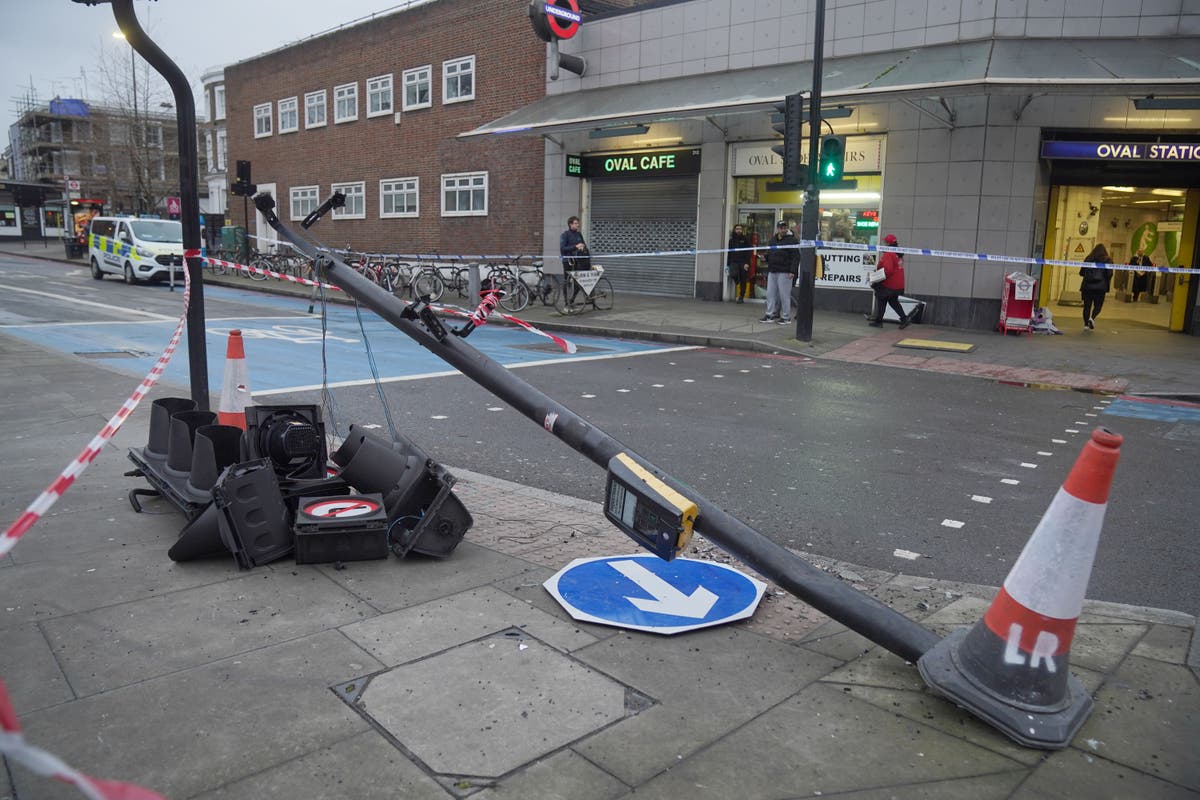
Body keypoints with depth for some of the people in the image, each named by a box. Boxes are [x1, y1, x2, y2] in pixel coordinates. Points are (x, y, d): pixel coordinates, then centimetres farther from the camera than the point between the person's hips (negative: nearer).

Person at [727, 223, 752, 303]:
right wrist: (728, 264, 10)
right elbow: (729, 253, 16)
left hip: (743, 262, -2)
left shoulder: (746, 239, 4)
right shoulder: (732, 240, 13)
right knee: (733, 274, -24)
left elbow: (748, 252, -4)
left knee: (743, 281, 0)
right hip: (734, 262, 2)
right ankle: (737, 282, 13)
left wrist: (747, 263, -15)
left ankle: (741, 297, 9)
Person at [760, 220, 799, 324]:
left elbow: (796, 257, -11)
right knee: (771, 293, 7)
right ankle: (771, 315, 14)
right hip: (772, 271, 7)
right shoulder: (773, 240, 17)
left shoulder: (792, 240, -5)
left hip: (785, 272, -7)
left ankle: (785, 317, 4)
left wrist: (792, 271, -18)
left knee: (784, 295, -4)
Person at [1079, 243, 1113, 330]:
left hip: (1087, 285, 2)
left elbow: (1081, 273, 6)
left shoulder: (1088, 259, 6)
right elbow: (1109, 274, -7)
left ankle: (1086, 324, 5)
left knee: (1087, 305, 7)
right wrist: (1107, 282, 12)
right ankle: (1092, 318, -17)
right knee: (1098, 305, 9)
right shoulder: (1107, 260, 1)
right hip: (1100, 287, -2)